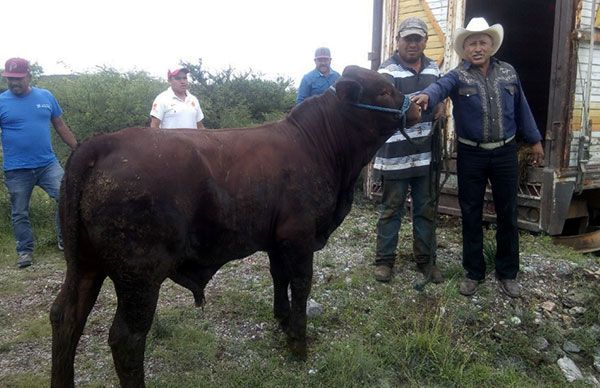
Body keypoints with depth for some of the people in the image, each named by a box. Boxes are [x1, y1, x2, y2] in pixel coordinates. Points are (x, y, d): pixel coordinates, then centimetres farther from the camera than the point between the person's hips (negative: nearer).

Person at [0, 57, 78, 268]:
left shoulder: (46, 96, 5)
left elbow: (60, 126, 12)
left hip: (48, 164, 1)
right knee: (20, 213, 8)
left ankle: (64, 240, 10)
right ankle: (24, 250, 23)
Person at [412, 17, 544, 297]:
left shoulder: (508, 72, 6)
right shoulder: (458, 76, -5)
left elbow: (521, 109, 13)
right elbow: (440, 85, -29)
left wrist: (534, 140, 15)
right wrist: (426, 95, -52)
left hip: (505, 153, 3)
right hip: (471, 156, -2)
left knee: (507, 214, 9)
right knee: (471, 216, 7)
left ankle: (507, 273, 26)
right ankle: (473, 272, 23)